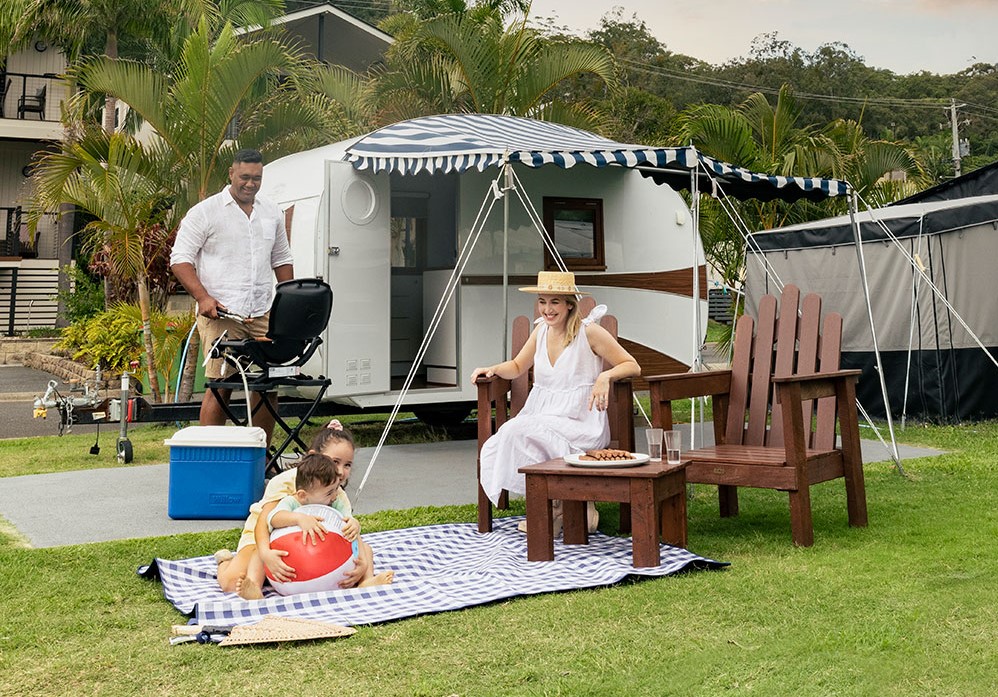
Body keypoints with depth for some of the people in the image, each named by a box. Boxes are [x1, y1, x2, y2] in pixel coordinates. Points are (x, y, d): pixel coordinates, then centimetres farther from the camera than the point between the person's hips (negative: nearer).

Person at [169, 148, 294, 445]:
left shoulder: (272, 214, 17)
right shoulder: (205, 212, 0)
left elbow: (281, 260, 24)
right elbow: (180, 259, -3)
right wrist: (203, 297, -16)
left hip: (263, 314, 5)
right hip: (220, 312, -5)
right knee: (220, 385, -8)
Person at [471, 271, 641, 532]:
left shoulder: (589, 332, -6)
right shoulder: (541, 330, 11)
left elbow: (632, 366, -5)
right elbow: (517, 367, 26)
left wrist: (605, 376, -23)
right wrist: (493, 369, 7)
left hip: (580, 424, -6)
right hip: (540, 416, 6)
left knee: (519, 432, -29)